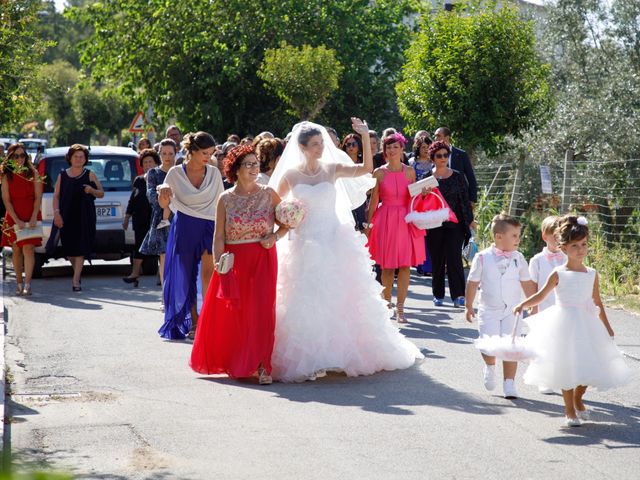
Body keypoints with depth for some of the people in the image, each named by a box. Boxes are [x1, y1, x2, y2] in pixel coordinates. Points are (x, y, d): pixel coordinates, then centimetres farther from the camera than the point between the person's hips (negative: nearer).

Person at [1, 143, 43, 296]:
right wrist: (17, 220, -12)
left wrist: (33, 218, -11)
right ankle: (19, 283, 13)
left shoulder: (33, 173, 4)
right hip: (13, 217, 1)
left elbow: (38, 197, 0)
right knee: (16, 250, 5)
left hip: (31, 216, -1)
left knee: (28, 249, -12)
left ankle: (27, 284, -15)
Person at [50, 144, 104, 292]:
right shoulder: (62, 175, 8)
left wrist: (92, 191, -13)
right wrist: (57, 213, -9)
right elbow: (56, 196, 5)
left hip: (84, 217, -2)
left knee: (80, 249, -9)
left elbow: (101, 193, 8)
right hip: (66, 217, 2)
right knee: (69, 249, 5)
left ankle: (76, 280, -9)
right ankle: (77, 273, 28)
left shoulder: (89, 175, 5)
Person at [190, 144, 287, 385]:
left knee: (262, 309, -8)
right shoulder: (226, 199, 1)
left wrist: (275, 236, -8)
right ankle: (232, 362, 25)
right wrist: (219, 264, -12)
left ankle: (263, 366, -4)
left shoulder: (268, 194, 2)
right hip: (234, 261, 1)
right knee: (230, 312, 5)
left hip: (263, 259, -1)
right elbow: (219, 236, -1)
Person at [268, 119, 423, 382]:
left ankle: (345, 352, 18)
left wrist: (365, 136, -20)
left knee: (340, 298, 5)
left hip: (335, 242, 1)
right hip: (305, 245, -1)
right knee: (307, 303, -5)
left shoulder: (333, 169, 1)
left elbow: (366, 168, -13)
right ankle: (308, 358, -2)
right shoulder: (290, 175, 0)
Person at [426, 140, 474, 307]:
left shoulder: (457, 176, 6)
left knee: (454, 259, -10)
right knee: (436, 260, 6)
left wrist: (469, 220, 7)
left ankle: (458, 295, -10)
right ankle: (438, 295, 17)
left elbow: (465, 200, 8)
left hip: (454, 224, -1)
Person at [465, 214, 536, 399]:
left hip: (512, 310, 2)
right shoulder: (483, 258, -5)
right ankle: (490, 366, 25)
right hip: (489, 310, -2)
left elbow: (527, 284, 11)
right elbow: (473, 282, 3)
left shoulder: (518, 258, 2)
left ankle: (509, 383, 9)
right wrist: (468, 306, 7)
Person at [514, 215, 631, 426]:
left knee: (588, 365, 5)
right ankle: (569, 410, 14)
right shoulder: (559, 274, -6)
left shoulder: (592, 274, 3)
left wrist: (607, 327, 14)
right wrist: (522, 305, -20)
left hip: (586, 324, 3)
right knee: (567, 367, 0)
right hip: (565, 324, -3)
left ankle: (578, 398, 33)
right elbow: (541, 295, -5)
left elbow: (598, 303, 11)